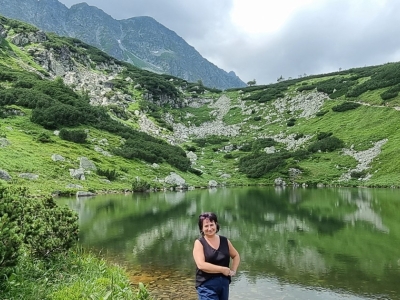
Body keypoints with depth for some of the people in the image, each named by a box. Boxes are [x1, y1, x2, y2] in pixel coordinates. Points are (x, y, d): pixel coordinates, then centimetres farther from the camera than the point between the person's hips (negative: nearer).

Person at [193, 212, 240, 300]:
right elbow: (201, 265, -20)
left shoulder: (224, 241, 5)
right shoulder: (199, 243, -8)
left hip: (224, 283, 5)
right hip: (207, 285, -5)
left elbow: (236, 256, 21)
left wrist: (233, 270, 4)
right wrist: (223, 269, -15)